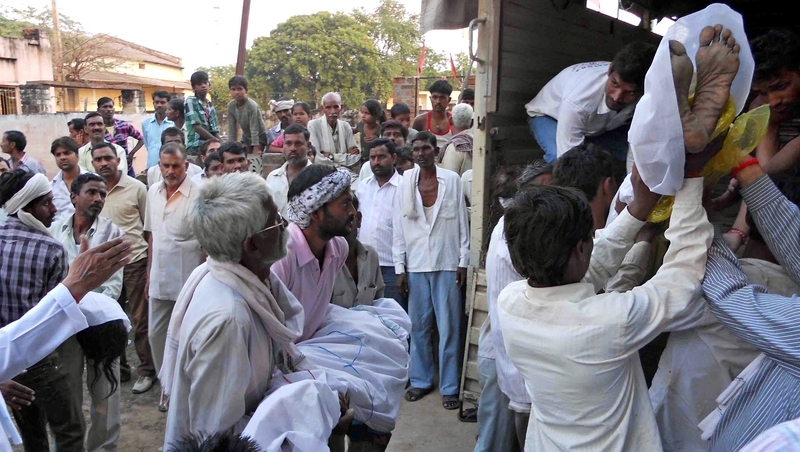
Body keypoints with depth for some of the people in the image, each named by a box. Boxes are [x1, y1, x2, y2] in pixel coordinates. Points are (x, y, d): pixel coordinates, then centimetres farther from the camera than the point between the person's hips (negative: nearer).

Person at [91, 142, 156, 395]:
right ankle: (117, 368, 28)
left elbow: (149, 228, -1)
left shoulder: (136, 188, -4)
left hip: (134, 262, -4)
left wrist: (151, 265, -6)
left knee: (140, 320, 3)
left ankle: (147, 370, 16)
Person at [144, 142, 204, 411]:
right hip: (160, 280, 6)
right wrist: (150, 272, 15)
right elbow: (152, 234, 15)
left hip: (188, 282, -6)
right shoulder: (153, 192, 6)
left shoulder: (198, 196, -14)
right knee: (156, 334, 14)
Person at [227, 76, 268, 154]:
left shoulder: (252, 106, -29)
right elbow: (231, 128, -7)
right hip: (246, 136, 5)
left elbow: (254, 130, -28)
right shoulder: (230, 106, -12)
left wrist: (256, 151, -29)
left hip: (260, 136, -5)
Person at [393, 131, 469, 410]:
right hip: (415, 265, 2)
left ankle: (449, 387, 14)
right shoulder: (406, 183, 4)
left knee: (448, 328, 3)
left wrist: (463, 261, -1)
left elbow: (462, 223, 2)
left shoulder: (452, 180, 1)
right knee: (419, 327, 10)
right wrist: (399, 267, 2)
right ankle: (420, 381, 24)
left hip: (447, 264, -2)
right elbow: (398, 228, 5)